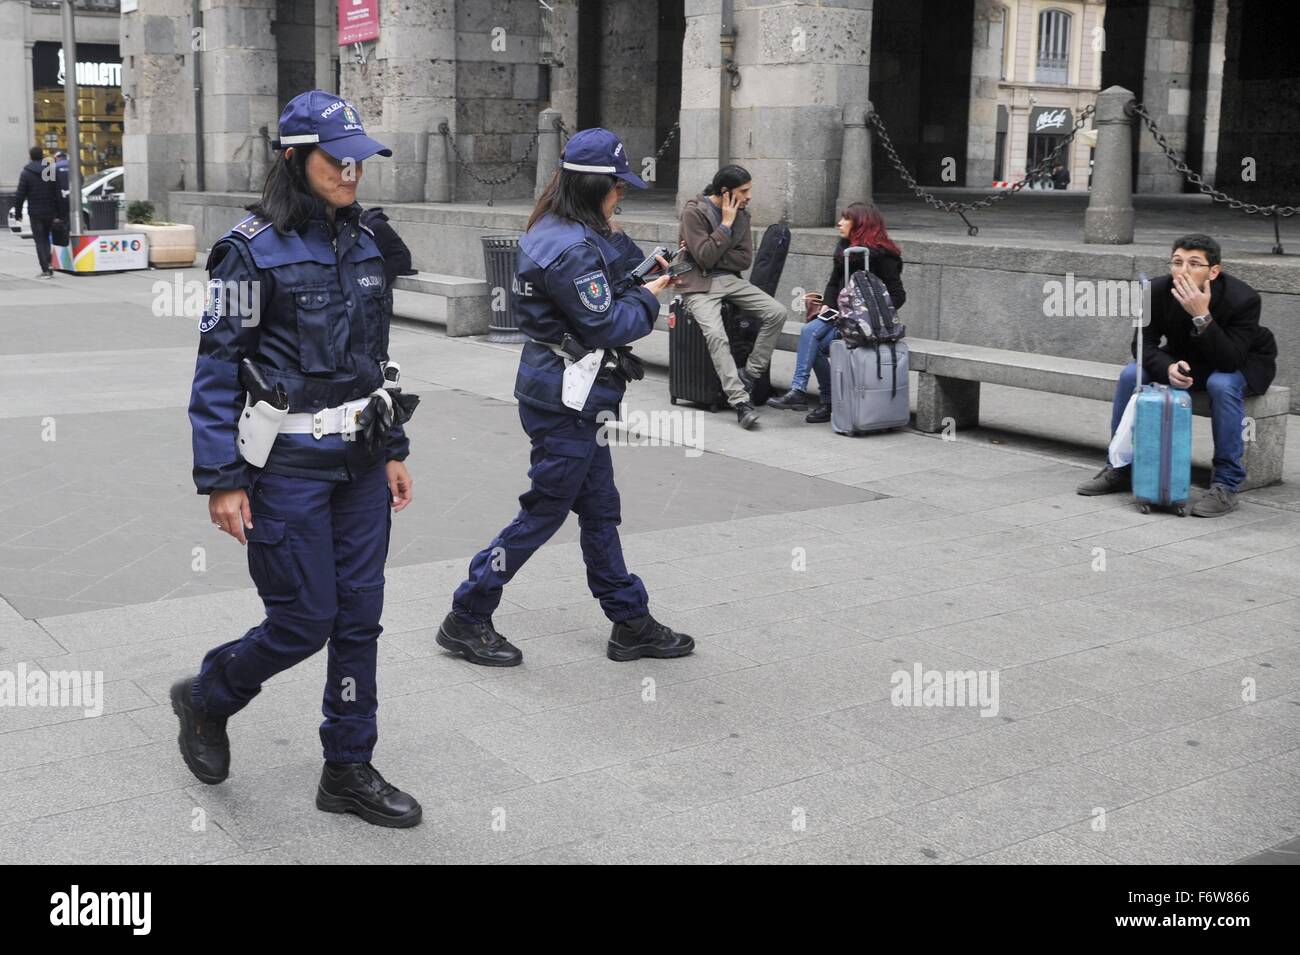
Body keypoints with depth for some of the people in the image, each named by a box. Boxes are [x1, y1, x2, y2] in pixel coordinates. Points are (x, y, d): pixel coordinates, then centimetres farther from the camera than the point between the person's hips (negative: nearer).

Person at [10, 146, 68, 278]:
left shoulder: (26, 173, -6)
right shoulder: (53, 170, 3)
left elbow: (20, 195, -8)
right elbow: (59, 194, 1)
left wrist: (17, 212, 2)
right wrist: (60, 214, 3)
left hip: (35, 212, -3)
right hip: (50, 211, 3)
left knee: (40, 241, 1)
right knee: (46, 238, 19)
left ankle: (45, 270, -7)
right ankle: (49, 264, 7)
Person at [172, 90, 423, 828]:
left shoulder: (362, 241, 8)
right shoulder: (253, 248, -11)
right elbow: (218, 366, -11)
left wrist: (394, 450, 13)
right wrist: (222, 481, -14)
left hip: (359, 461, 6)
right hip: (287, 464, -6)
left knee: (360, 615, 7)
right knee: (305, 620, -1)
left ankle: (350, 770, 21)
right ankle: (206, 699, 29)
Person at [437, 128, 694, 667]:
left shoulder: (555, 232, 10)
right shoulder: (572, 248, -22)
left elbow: (608, 281, 18)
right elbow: (605, 325, -20)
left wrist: (615, 240, 3)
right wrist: (649, 298, -4)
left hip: (570, 393, 11)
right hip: (566, 396, -11)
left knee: (600, 509, 15)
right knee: (545, 510, 0)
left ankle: (630, 622, 25)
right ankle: (466, 620, 11)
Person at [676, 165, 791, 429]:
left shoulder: (741, 214, 8)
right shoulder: (694, 211, -10)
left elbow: (745, 259, 3)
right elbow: (704, 259, -18)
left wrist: (713, 258, -9)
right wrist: (726, 224, -16)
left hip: (730, 279, 6)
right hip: (699, 283, -6)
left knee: (778, 312, -15)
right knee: (716, 334, -31)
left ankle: (748, 377, -8)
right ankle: (740, 401, -30)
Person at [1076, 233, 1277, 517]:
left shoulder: (1242, 298, -32)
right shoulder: (1158, 291, -22)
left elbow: (1229, 361, -38)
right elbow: (1143, 343, -16)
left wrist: (1202, 316, -48)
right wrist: (1168, 367, -37)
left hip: (1244, 363, -4)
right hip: (1184, 358, 4)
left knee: (1223, 385, -37)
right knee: (1131, 374, -18)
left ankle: (1226, 485, -26)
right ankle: (1121, 469, -2)